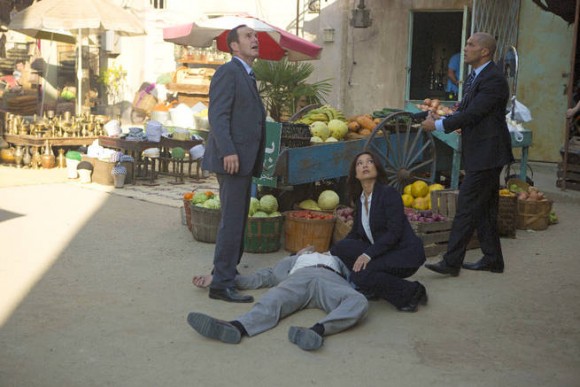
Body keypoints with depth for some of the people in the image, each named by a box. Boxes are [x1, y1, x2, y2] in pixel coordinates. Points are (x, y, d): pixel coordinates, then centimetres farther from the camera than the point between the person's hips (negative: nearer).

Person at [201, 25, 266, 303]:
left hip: (244, 161, 10)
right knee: (232, 222, -8)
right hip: (232, 159, -10)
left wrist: (254, 161, 16)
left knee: (238, 220, 15)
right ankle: (221, 284, -3)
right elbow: (217, 115, -18)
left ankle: (227, 271, 25)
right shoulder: (228, 72, -8)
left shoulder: (247, 76, 21)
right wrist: (228, 152, -27)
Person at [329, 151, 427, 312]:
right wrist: (330, 256, 10)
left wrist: (368, 254, -28)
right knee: (339, 248, -12)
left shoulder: (389, 193, -13)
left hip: (406, 253, -7)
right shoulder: (360, 199, 9)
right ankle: (373, 289, 3)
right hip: (382, 253, 7)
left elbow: (394, 232, -21)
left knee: (360, 275, -28)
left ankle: (412, 292, -9)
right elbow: (355, 233, 19)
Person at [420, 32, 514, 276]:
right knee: (484, 208, 16)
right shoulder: (475, 77, 14)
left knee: (467, 207, -9)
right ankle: (493, 260, 26)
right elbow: (464, 110, 17)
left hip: (487, 154, -10)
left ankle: (451, 263, -5)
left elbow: (472, 114, -22)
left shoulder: (493, 80, -18)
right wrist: (440, 120, 0)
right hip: (479, 154, 10)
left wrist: (438, 125, -16)